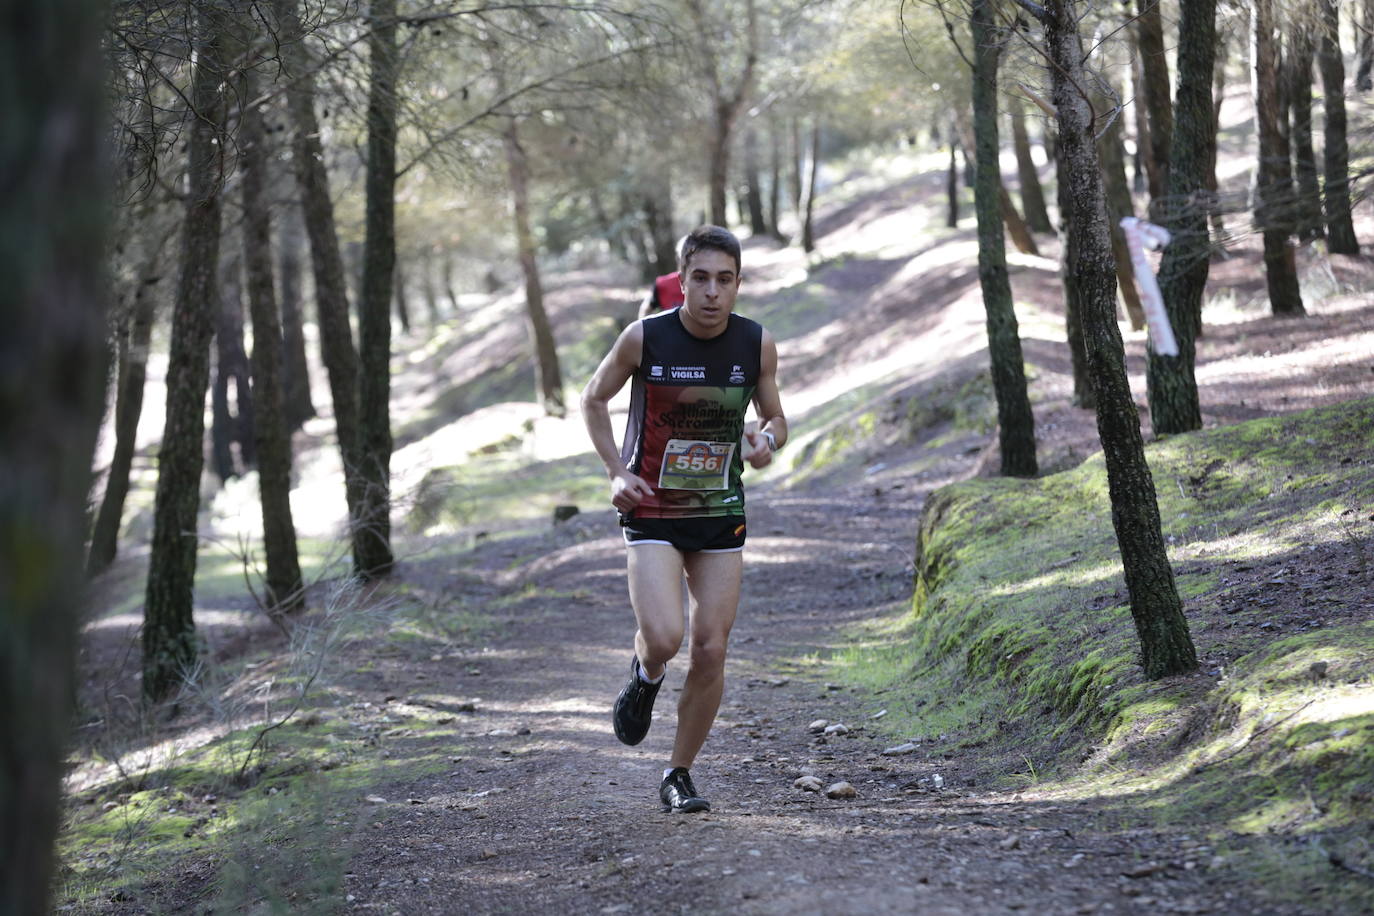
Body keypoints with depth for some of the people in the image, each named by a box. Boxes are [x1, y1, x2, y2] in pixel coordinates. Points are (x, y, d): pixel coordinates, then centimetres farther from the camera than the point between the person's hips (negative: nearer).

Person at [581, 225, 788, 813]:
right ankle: (646, 676, 18)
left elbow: (774, 416, 10)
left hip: (721, 515, 3)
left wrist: (767, 438, -14)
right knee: (663, 638, -20)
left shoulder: (757, 345, -6)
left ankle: (679, 775, 18)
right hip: (652, 512, -3)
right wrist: (616, 472, -7)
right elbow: (594, 399, 4)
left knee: (710, 652, 1)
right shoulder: (644, 338, -13)